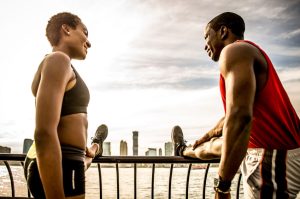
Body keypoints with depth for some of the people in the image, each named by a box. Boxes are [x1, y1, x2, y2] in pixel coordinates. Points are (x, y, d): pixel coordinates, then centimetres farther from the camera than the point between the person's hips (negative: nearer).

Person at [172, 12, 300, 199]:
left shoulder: (234, 50, -15)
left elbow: (239, 116, -29)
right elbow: (232, 114, 26)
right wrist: (207, 136, 40)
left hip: (274, 157, -11)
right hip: (267, 147, 11)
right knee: (214, 145, 29)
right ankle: (183, 150, 56)